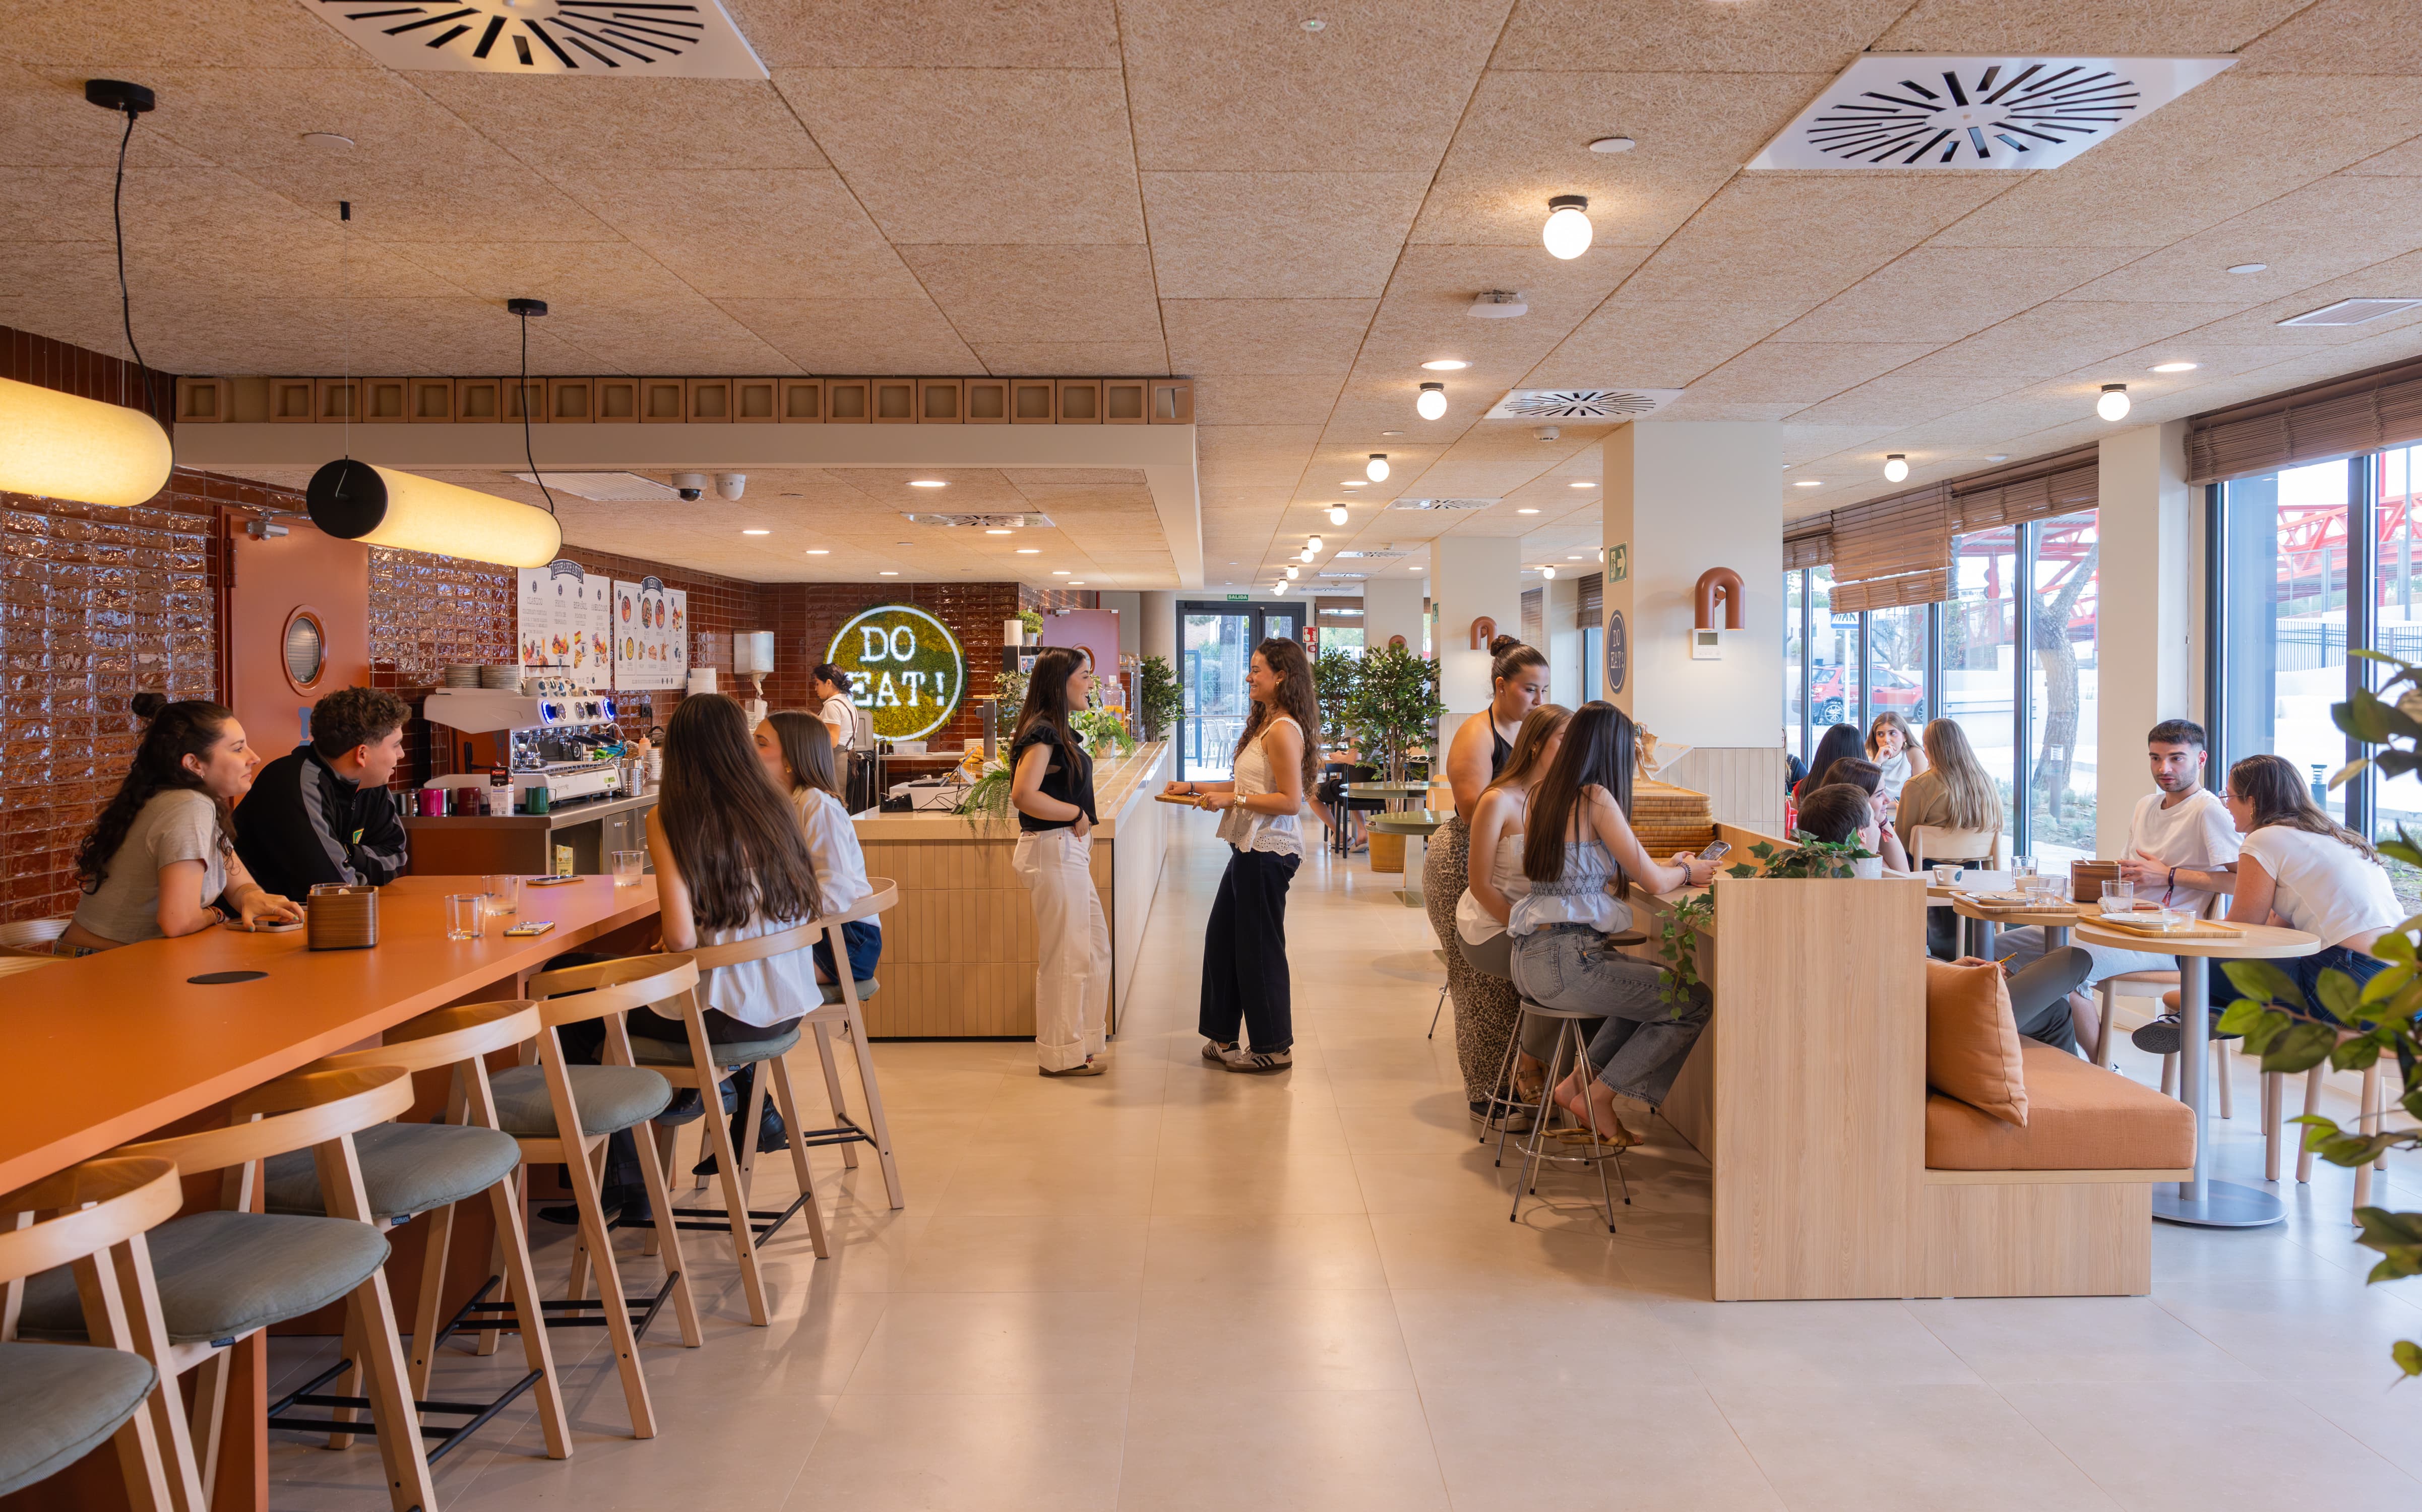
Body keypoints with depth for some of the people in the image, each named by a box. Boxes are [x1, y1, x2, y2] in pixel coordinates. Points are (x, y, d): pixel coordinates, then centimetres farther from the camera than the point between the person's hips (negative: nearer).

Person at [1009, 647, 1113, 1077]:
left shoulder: (1060, 731, 14)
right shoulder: (1042, 732, -16)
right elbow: (1024, 795, -26)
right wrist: (1077, 814, -16)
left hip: (1070, 850, 10)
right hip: (1054, 851, -10)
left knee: (1094, 947, 16)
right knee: (1066, 955, -1)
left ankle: (1078, 1042, 26)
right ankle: (1062, 1055, 11)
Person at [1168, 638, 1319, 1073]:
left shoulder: (1284, 731, -17)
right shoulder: (1263, 723, 15)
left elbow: (1290, 801, -22)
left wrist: (1232, 799, -20)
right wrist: (1197, 788, 15)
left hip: (1268, 853, -10)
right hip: (1250, 848, 10)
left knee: (1259, 947, 0)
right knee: (1222, 939, 15)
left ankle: (1273, 1048, 13)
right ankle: (1224, 1037, 26)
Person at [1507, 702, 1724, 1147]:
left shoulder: (1544, 794, 14)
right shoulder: (1596, 798, -11)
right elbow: (1653, 881, -9)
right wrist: (1688, 871, 14)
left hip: (1530, 957, 9)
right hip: (1567, 961, -9)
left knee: (1651, 988, 26)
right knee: (1696, 1002, 3)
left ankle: (1579, 1082, 21)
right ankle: (1596, 1098, 7)